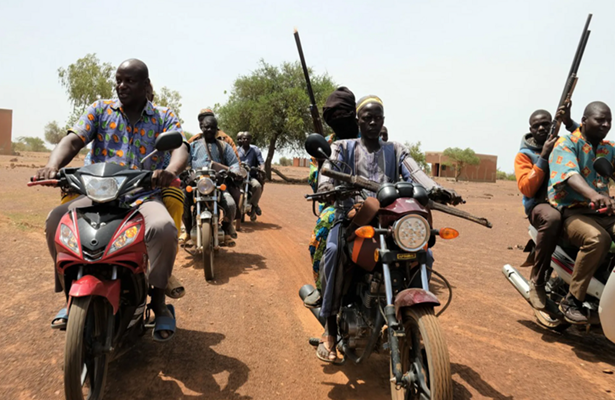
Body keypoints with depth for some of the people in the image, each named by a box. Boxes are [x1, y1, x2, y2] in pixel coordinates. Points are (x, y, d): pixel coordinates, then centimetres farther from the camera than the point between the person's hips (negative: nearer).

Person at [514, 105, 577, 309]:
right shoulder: (524, 155, 6)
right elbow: (527, 189, -8)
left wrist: (569, 123, -12)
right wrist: (543, 157, -10)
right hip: (540, 205, -4)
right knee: (552, 218, -40)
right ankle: (537, 281, -27)